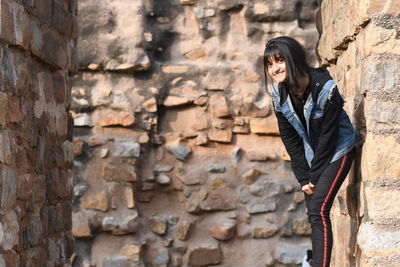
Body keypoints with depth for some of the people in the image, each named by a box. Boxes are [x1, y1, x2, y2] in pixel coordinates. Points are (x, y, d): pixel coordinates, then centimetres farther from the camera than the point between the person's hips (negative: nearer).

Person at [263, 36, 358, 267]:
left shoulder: (325, 89, -26)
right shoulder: (280, 96, -9)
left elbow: (329, 136, -21)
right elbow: (290, 139, -3)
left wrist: (313, 176, -15)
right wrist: (303, 178, -7)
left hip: (337, 151, -6)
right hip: (312, 156, 6)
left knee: (318, 209, -18)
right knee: (314, 211, 6)